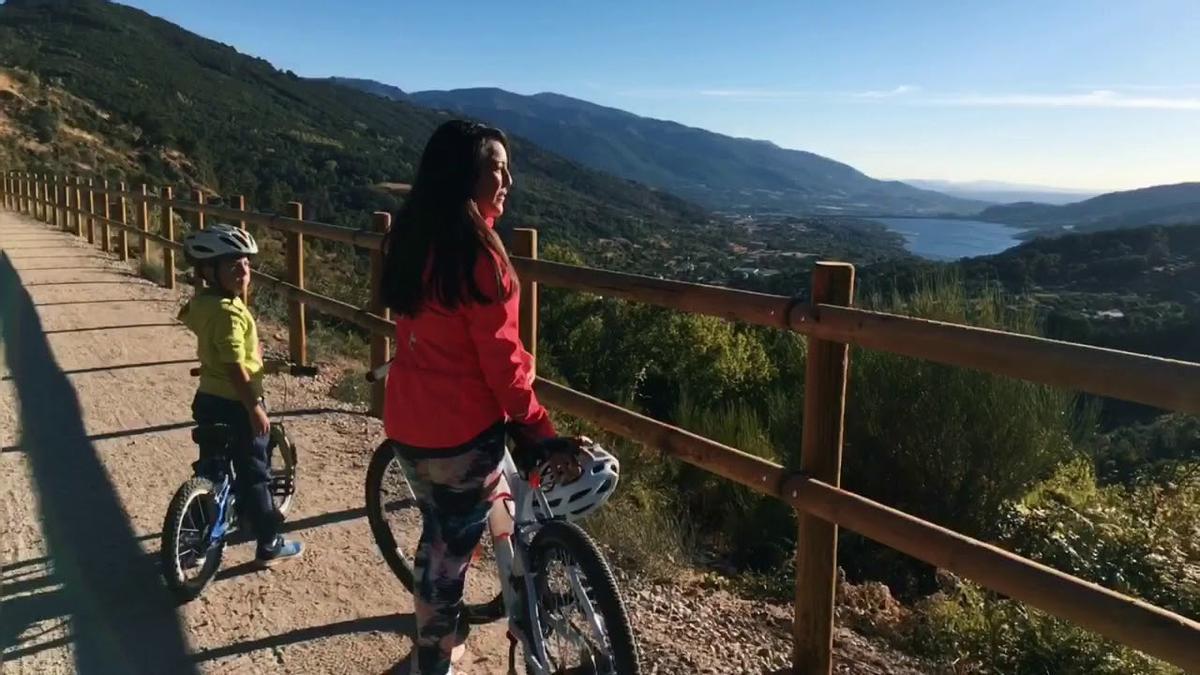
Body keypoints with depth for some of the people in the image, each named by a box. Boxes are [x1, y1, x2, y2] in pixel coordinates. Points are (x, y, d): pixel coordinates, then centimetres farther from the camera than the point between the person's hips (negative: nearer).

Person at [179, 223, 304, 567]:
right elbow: (235, 367, -28)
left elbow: (185, 315, 28)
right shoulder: (229, 311, -26)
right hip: (234, 405, -9)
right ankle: (270, 545, 15)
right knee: (255, 474, 4)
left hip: (208, 399, 9)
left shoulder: (200, 301, 3)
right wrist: (255, 408, -23)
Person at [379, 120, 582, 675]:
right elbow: (501, 356, -20)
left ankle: (437, 629, 47)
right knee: (453, 547, 12)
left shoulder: (411, 238, 5)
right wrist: (539, 431, -12)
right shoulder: (476, 249, -21)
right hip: (462, 428, -8)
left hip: (407, 418, 8)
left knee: (437, 534, 26)